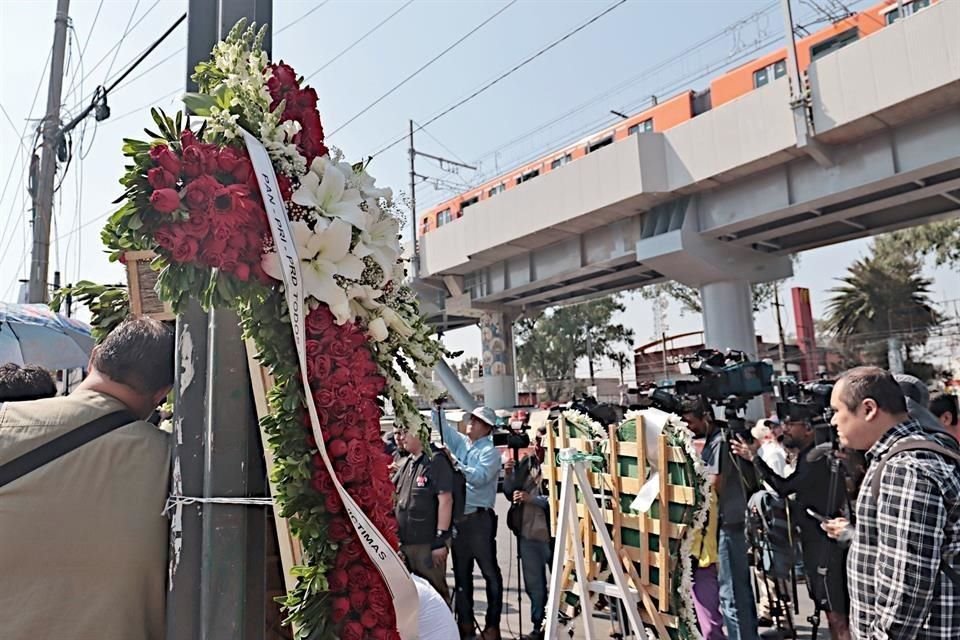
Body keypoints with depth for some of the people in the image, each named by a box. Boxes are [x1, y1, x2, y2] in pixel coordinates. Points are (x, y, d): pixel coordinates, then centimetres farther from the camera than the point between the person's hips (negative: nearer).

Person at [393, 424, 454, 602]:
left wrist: (441, 538, -18)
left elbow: (445, 501, -16)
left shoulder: (436, 462, -12)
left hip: (428, 542, -7)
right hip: (404, 541, 7)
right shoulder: (403, 464, 10)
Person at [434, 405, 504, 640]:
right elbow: (442, 425, 9)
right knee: (461, 572, 14)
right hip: (457, 517, 7)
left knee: (490, 572, 2)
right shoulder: (460, 442, 10)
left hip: (480, 519, -6)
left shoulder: (490, 452, -8)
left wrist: (455, 463, -24)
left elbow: (479, 477, -22)